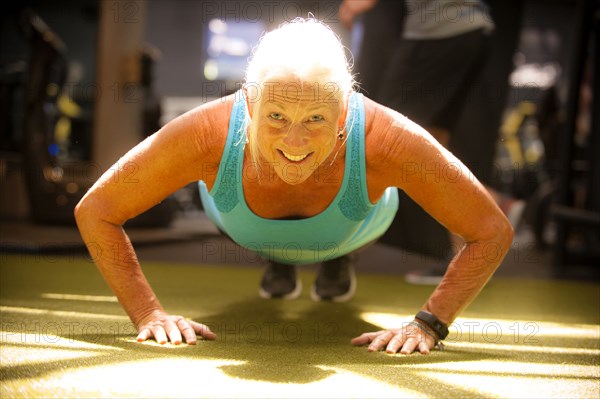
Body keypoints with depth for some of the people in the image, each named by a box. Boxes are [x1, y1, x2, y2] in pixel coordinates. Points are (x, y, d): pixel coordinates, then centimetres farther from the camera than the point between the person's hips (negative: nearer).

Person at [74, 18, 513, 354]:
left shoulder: (385, 139, -47)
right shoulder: (209, 135, -46)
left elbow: (493, 230, -34)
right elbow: (94, 212, -32)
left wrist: (429, 324, -40)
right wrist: (148, 313, -37)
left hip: (352, 227, 1)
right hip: (244, 225, 0)